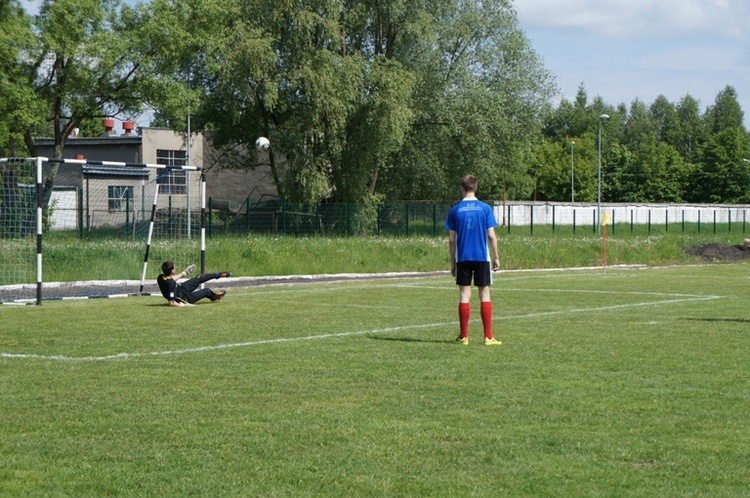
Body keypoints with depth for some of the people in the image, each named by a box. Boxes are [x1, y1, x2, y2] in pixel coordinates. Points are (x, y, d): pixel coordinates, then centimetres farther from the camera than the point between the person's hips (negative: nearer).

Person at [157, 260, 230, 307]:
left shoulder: (160, 278, -19)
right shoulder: (171, 284, -44)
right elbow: (171, 303, -44)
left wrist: (183, 274, 18)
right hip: (185, 298, -7)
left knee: (198, 279, 17)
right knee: (207, 290, 15)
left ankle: (217, 275, 45)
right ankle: (216, 296, 53)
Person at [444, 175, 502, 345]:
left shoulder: (455, 210, 1)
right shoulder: (485, 208, -1)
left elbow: (451, 239, 2)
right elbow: (491, 236, -4)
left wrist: (453, 262, 9)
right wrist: (496, 257, 6)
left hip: (463, 258, 1)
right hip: (482, 257, -1)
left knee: (464, 295, 4)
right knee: (485, 295, 4)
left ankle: (463, 336, 5)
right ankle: (488, 336, 2)